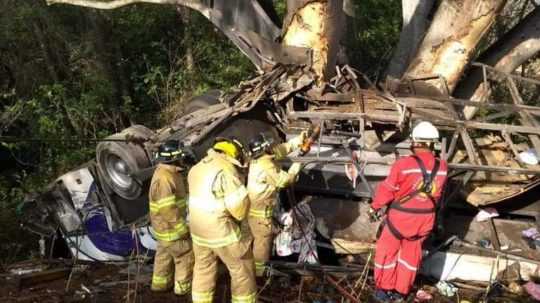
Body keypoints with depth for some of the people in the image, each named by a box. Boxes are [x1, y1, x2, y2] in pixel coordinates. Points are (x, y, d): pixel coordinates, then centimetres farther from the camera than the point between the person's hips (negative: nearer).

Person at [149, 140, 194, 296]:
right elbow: (168, 209, -30)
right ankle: (183, 286, 19)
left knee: (165, 253, 23)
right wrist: (182, 228, -23)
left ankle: (160, 282, 37)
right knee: (185, 254, 5)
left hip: (166, 224, 10)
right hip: (170, 225, -10)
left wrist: (181, 223, 21)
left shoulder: (169, 172, 3)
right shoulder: (163, 179, -30)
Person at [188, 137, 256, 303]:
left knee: (203, 268, 22)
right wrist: (240, 216, 1)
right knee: (242, 268, 10)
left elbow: (200, 197, 10)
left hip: (197, 229, 7)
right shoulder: (226, 170, -19)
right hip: (221, 230, -7)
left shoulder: (197, 168, 5)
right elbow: (238, 202, -18)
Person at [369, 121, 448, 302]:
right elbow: (437, 193, 7)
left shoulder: (404, 164, -22)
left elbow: (387, 189, -12)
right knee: (411, 253, 20)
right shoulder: (442, 167, -8)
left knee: (387, 250, 15)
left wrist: (375, 206, 4)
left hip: (401, 216, -4)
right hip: (425, 218, 4)